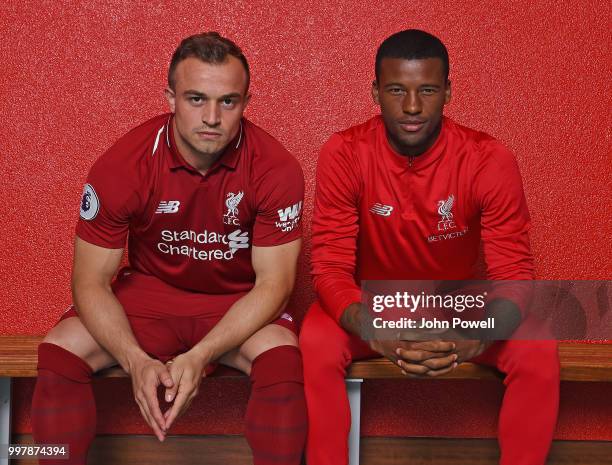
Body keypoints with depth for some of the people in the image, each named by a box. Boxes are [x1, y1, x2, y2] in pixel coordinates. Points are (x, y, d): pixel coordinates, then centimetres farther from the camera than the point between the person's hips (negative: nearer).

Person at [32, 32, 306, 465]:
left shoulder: (275, 168, -19)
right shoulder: (122, 165, -17)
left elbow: (273, 282, -16)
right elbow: (91, 280, -12)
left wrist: (200, 356, -30)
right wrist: (137, 361, -30)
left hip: (239, 301, -1)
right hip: (150, 292, 2)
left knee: (282, 355, -33)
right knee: (61, 349, -23)